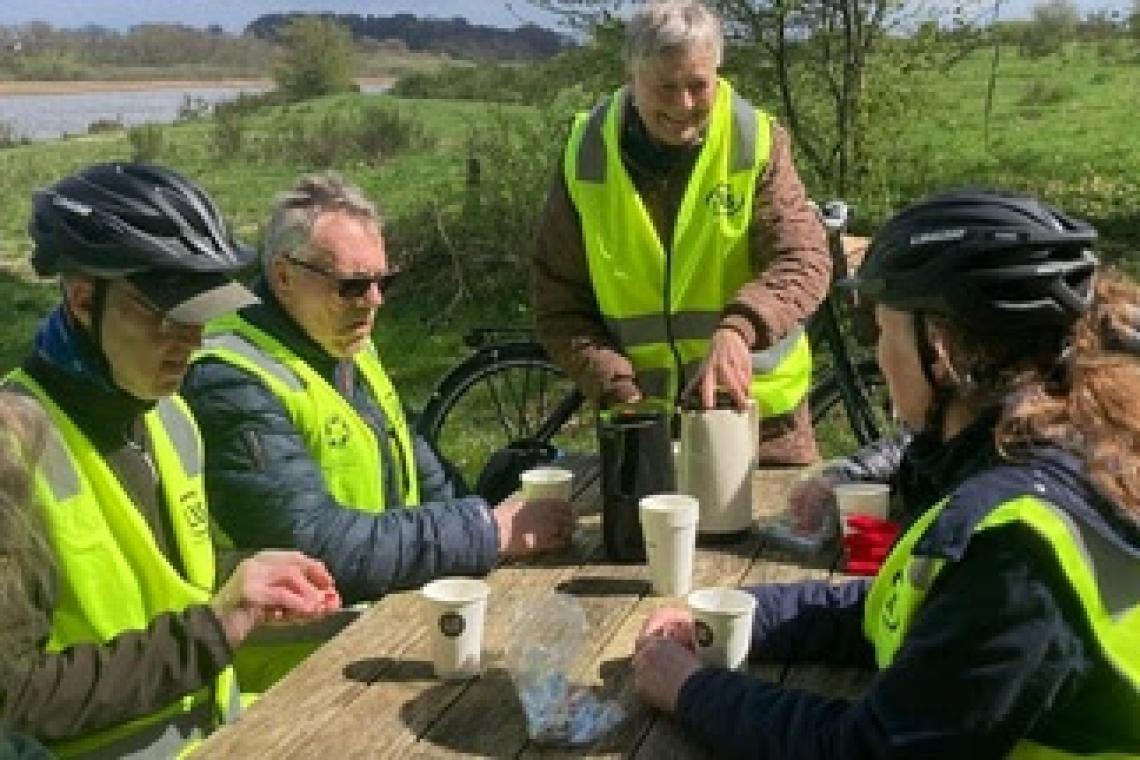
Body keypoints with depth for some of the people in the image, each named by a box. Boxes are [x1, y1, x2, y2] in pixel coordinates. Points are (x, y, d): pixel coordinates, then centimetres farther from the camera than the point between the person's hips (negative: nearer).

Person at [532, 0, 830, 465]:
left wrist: (736, 330, -37)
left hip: (757, 410, -1)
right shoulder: (587, 157, -6)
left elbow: (803, 262, -18)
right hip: (639, 420, 1)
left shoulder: (757, 145, -9)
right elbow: (559, 306, -4)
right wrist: (616, 388, -17)